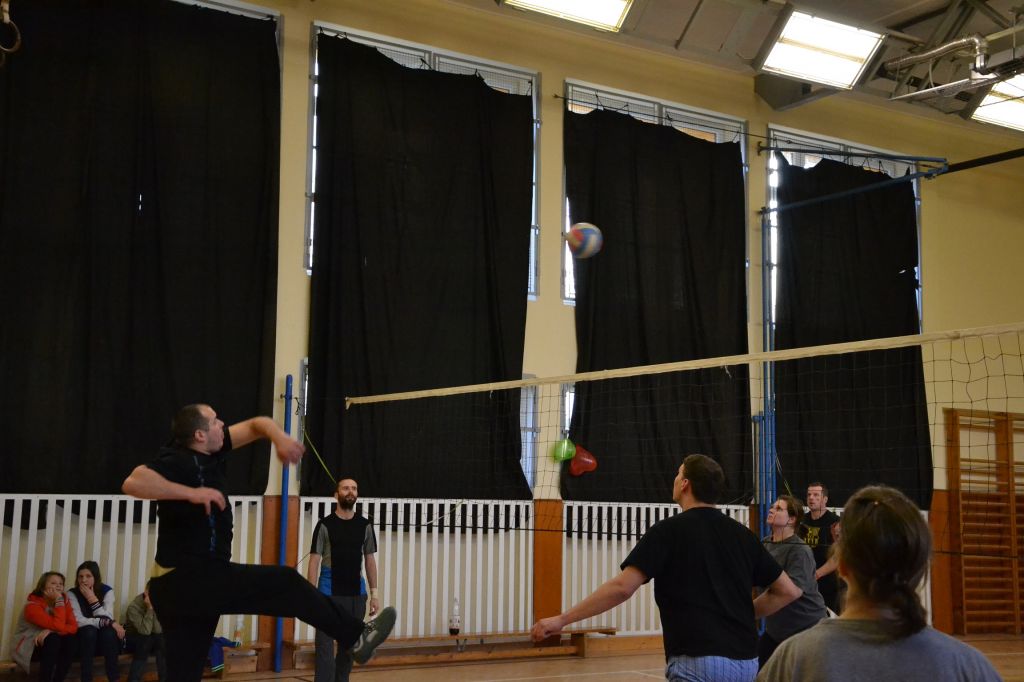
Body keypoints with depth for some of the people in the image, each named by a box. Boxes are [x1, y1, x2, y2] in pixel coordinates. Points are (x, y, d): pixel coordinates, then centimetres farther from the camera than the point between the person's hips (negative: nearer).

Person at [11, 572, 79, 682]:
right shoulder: (32, 606, -23)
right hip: (27, 648, -5)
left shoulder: (64, 601, -4)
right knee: (52, 639, -33)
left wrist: (51, 631, -30)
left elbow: (74, 627, -16)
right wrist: (59, 601, -31)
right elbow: (59, 626, -33)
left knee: (70, 638, -24)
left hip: (49, 644, 5)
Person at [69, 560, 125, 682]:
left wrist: (92, 598, -27)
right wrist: (108, 623, -28)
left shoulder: (107, 591, -9)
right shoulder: (73, 594, -11)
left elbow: (108, 618, -20)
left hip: (105, 640, 1)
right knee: (89, 630, -32)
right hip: (84, 637, -1)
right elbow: (79, 622, -22)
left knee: (109, 632, -32)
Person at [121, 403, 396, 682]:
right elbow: (133, 482, -32)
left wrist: (279, 437, -5)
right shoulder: (177, 461, -15)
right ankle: (357, 637, 10)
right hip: (191, 578, -9)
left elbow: (255, 425, 17)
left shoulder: (209, 450, 9)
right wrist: (192, 493, -32)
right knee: (286, 583, -1)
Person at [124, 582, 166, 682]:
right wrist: (149, 608, -33)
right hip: (133, 638, -4)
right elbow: (145, 631, -31)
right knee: (144, 640, -33)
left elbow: (157, 630, -19)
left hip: (153, 639, 4)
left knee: (163, 641, -25)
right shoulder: (134, 606, -22)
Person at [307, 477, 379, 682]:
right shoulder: (325, 525, -3)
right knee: (325, 644, -7)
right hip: (329, 591, -4)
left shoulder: (365, 526, 7)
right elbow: (315, 560, -4)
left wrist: (374, 593, 5)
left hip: (356, 592, 4)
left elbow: (370, 560, 10)